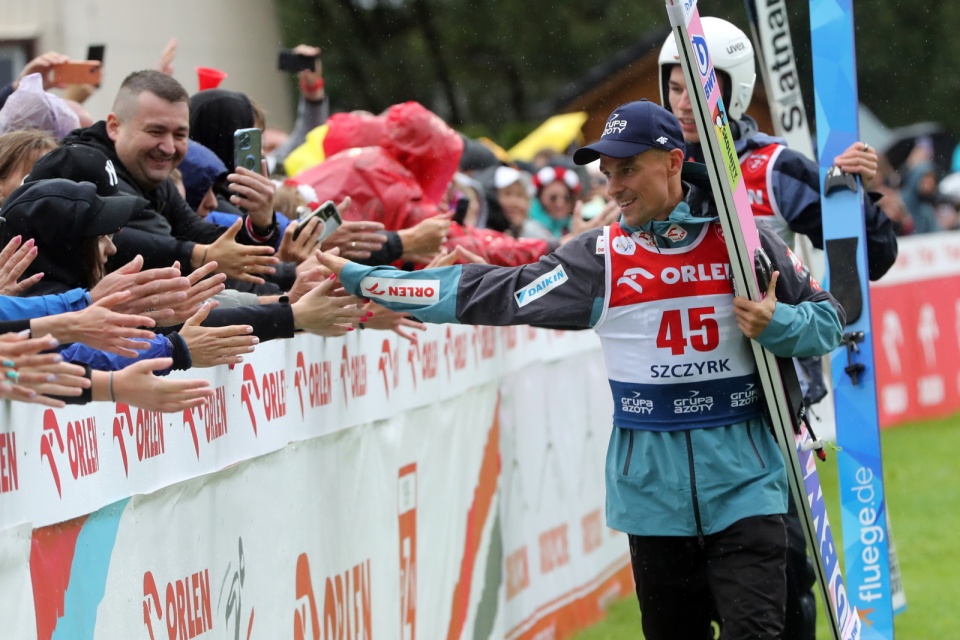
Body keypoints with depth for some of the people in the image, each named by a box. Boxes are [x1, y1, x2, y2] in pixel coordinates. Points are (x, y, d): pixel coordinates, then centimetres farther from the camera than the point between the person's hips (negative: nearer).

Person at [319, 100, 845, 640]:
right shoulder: (601, 257, 2)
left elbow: (829, 319, 6)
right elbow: (491, 293, -1)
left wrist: (776, 324, -17)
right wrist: (359, 279, -5)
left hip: (743, 488, -2)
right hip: (655, 492, 2)